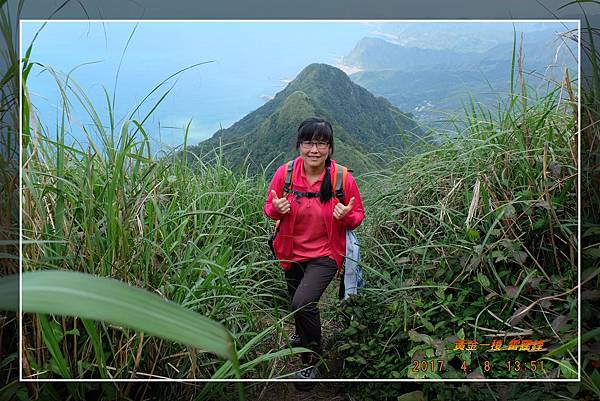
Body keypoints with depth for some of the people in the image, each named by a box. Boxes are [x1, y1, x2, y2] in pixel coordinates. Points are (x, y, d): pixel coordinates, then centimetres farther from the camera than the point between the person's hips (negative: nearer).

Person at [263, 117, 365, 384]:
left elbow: (358, 216, -4)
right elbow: (270, 208, 1)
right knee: (297, 304, 24)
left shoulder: (343, 179, -17)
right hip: (292, 252, 4)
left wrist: (346, 216, -26)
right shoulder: (285, 173, -13)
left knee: (303, 303, -22)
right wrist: (277, 209, -22)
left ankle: (311, 361, 6)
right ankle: (302, 336, 59)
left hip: (325, 254, -3)